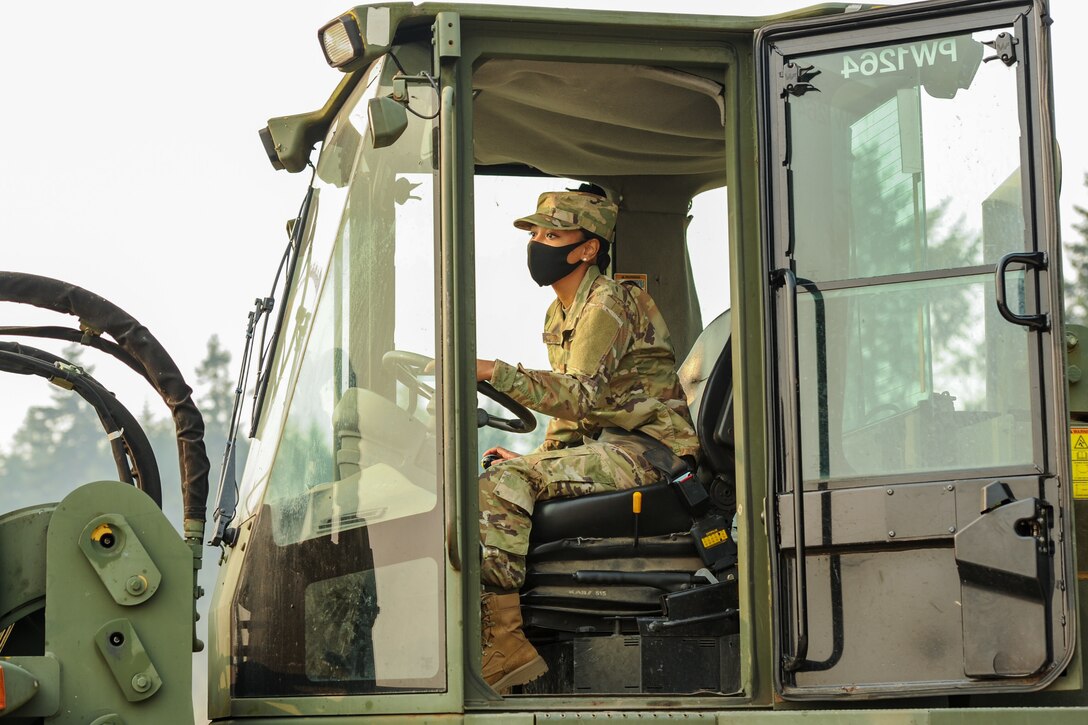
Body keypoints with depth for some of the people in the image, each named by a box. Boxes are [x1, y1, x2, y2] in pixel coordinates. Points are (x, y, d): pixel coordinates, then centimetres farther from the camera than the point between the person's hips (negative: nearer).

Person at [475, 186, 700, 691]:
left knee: (503, 484, -25)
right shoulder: (558, 316, 19)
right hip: (602, 445, 10)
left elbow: (579, 396, -25)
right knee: (489, 479, -2)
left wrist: (493, 372, -32)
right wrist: (537, 459, 9)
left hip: (646, 450, -10)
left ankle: (504, 644, -31)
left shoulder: (609, 303, -12)